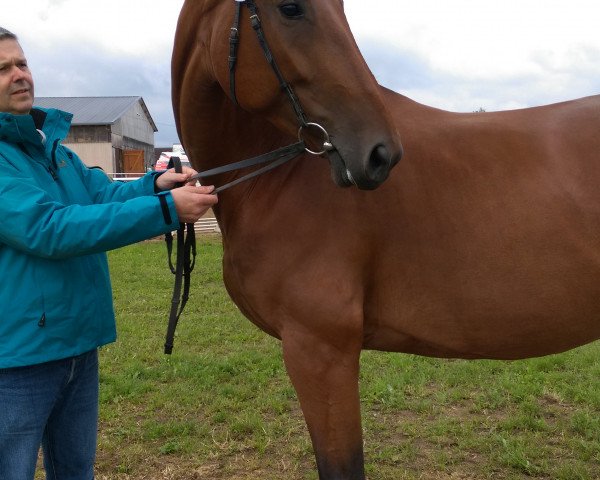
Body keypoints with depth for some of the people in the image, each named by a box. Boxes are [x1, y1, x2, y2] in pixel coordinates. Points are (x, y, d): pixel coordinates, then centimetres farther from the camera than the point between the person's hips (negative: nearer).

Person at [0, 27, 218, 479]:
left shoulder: (51, 146, 10)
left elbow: (103, 194, 4)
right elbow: (48, 229, -27)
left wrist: (156, 184, -18)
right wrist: (166, 209, -30)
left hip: (78, 346, 8)